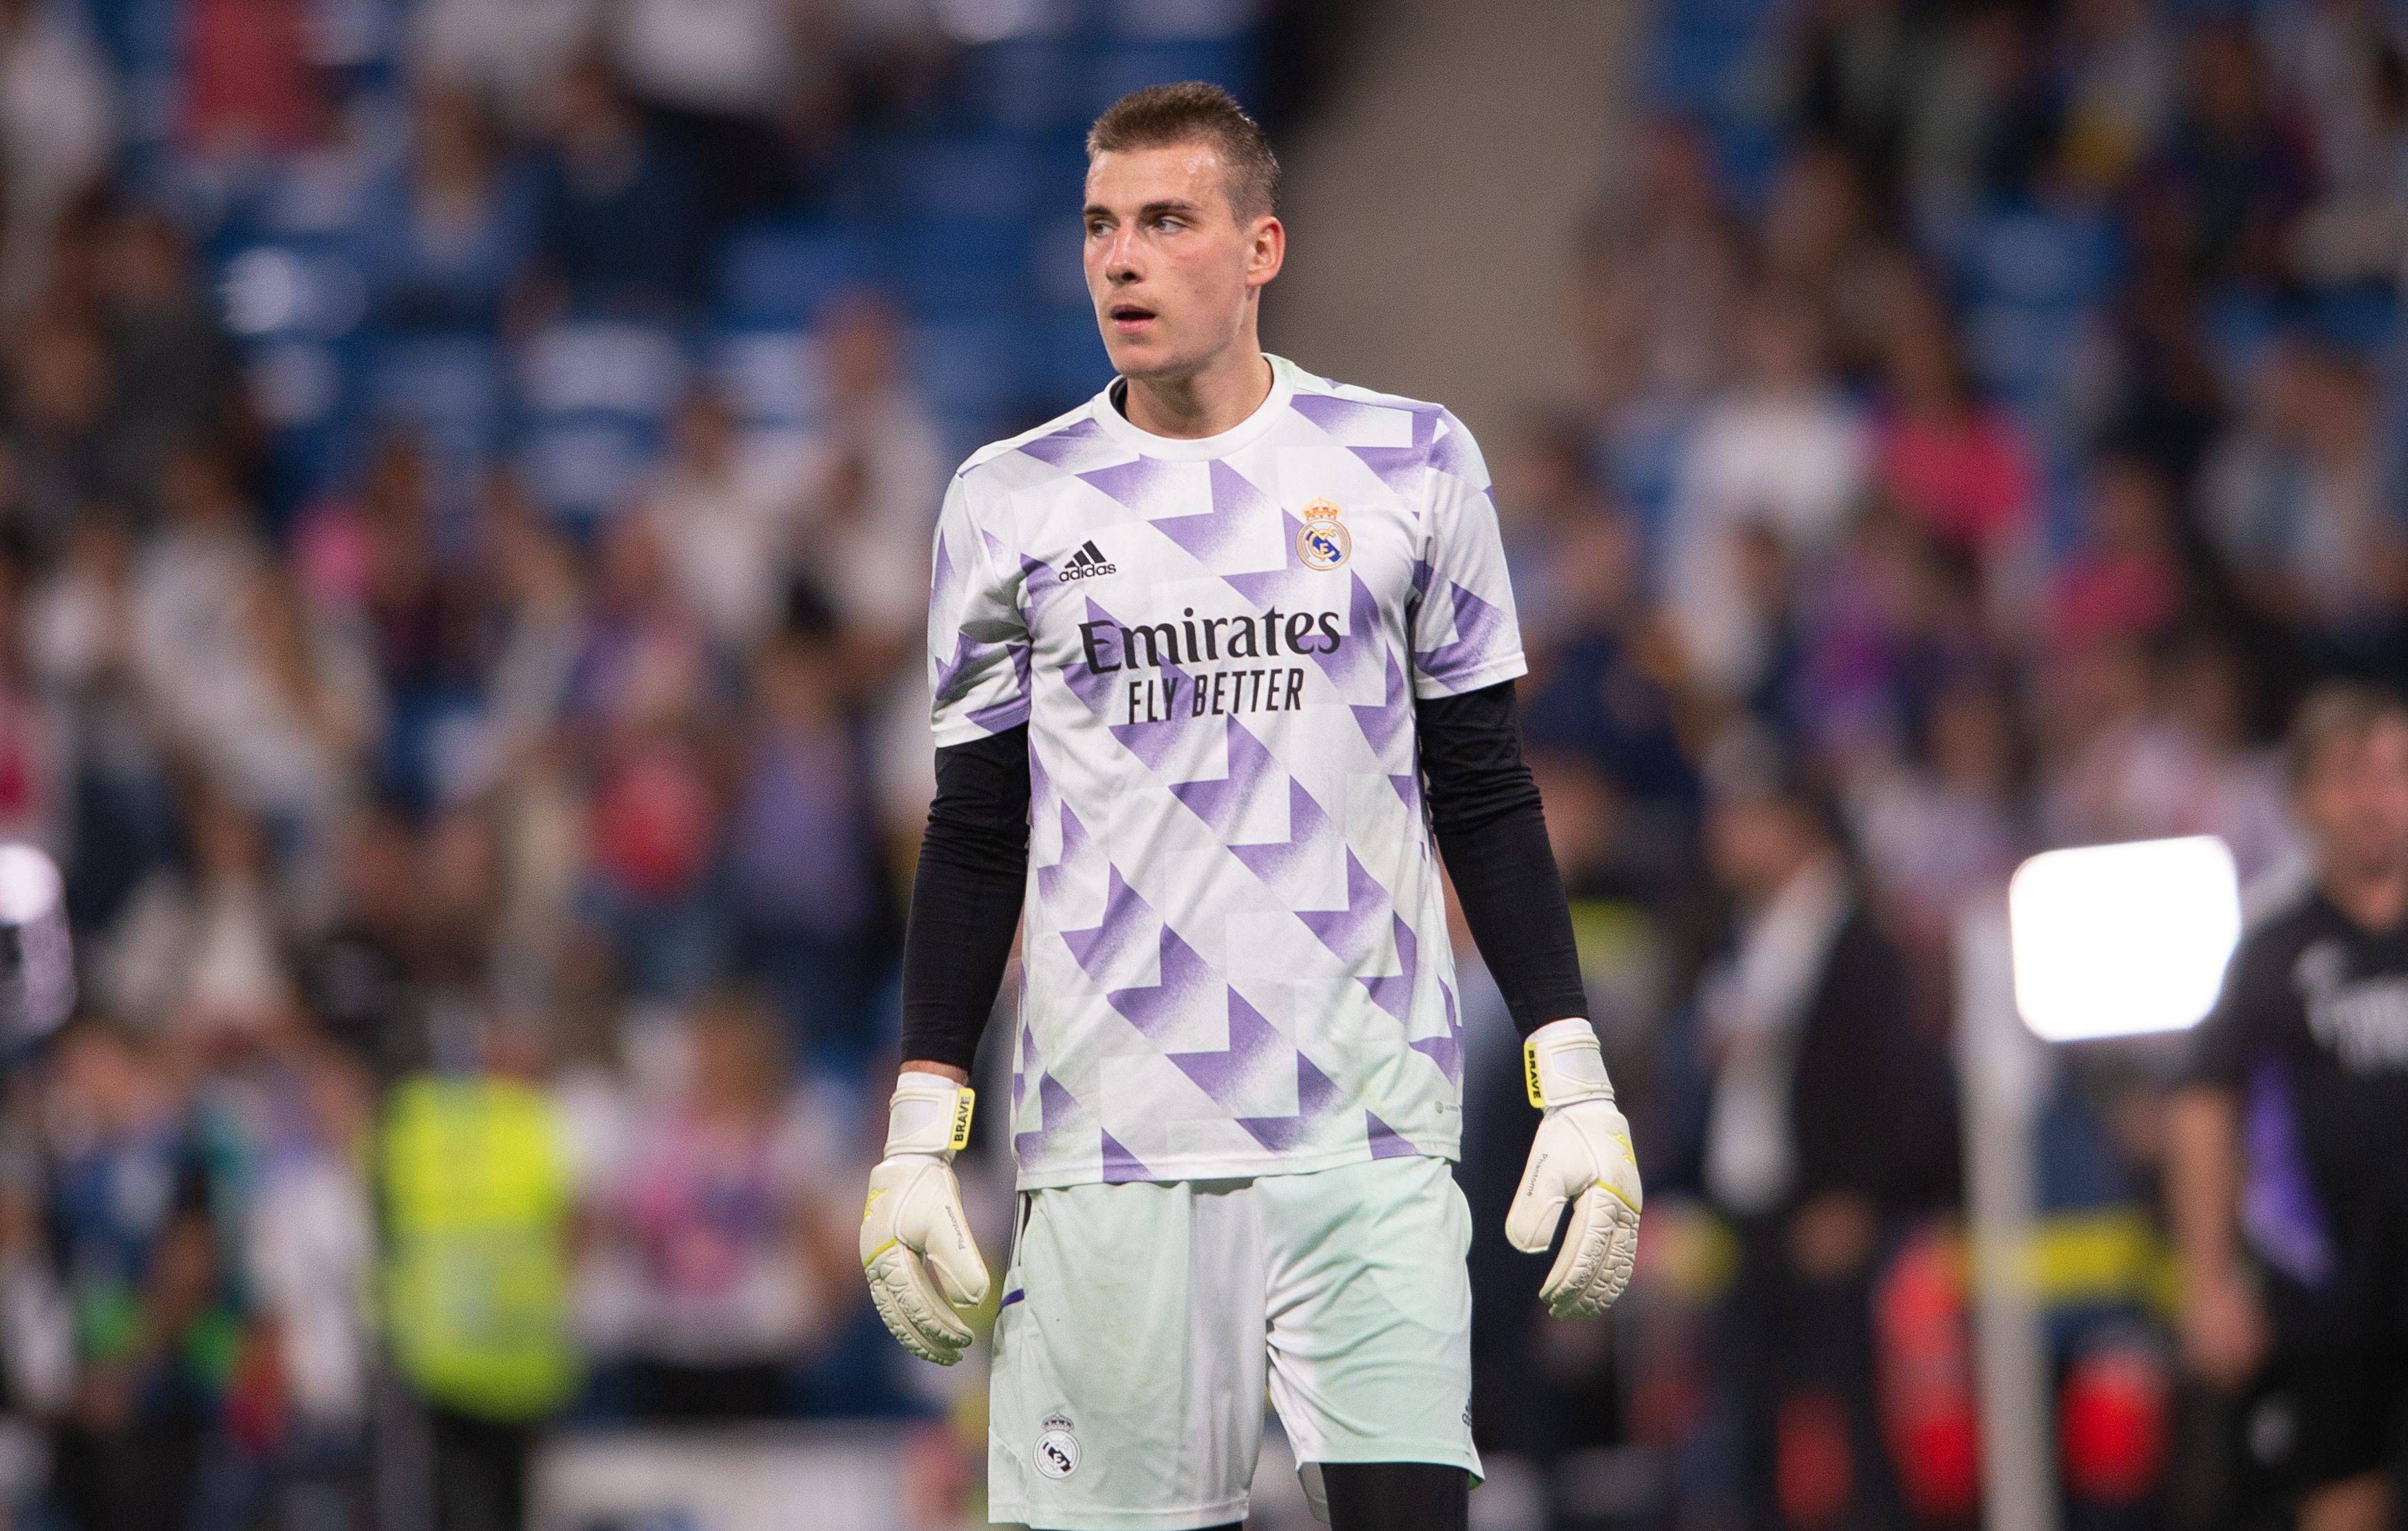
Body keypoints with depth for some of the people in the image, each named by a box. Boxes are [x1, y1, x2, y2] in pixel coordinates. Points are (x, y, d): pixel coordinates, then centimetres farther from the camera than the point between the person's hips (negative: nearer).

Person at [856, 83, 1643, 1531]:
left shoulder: (1408, 464, 6)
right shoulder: (1011, 502, 7)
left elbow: (1485, 790, 11)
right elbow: (974, 836, 12)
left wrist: (1576, 1082, 4)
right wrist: (920, 1132, 5)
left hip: (1369, 1135, 0)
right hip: (1111, 1143, 1)